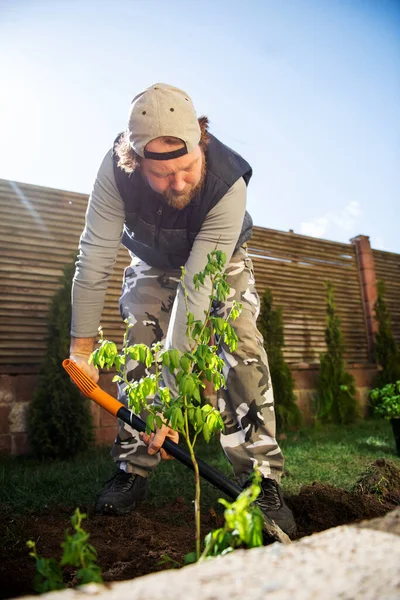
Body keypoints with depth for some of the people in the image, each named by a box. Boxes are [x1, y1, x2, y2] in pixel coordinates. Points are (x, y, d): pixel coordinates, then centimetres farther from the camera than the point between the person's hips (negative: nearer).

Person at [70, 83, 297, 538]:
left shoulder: (228, 183, -39)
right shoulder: (116, 170, -32)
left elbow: (198, 288, -43)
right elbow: (95, 258, -26)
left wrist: (170, 386, -42)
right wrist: (82, 344, -24)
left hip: (220, 264, -1)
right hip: (154, 263, 2)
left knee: (243, 349, -21)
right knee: (139, 351, -12)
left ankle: (261, 478, -10)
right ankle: (133, 469, 5)